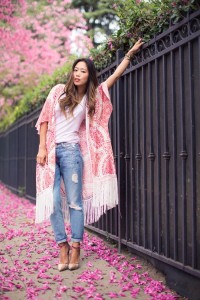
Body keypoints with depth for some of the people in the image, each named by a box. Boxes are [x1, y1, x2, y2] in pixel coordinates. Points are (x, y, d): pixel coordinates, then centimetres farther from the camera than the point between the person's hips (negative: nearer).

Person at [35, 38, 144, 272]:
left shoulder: (93, 96, 8)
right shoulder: (58, 91, 6)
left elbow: (115, 75, 12)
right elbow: (45, 119, 5)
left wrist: (130, 53, 15)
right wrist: (42, 147, -2)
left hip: (71, 150, 0)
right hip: (51, 150, 0)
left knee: (75, 201, -4)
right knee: (53, 202, -4)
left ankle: (76, 248, 4)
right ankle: (63, 246, 8)